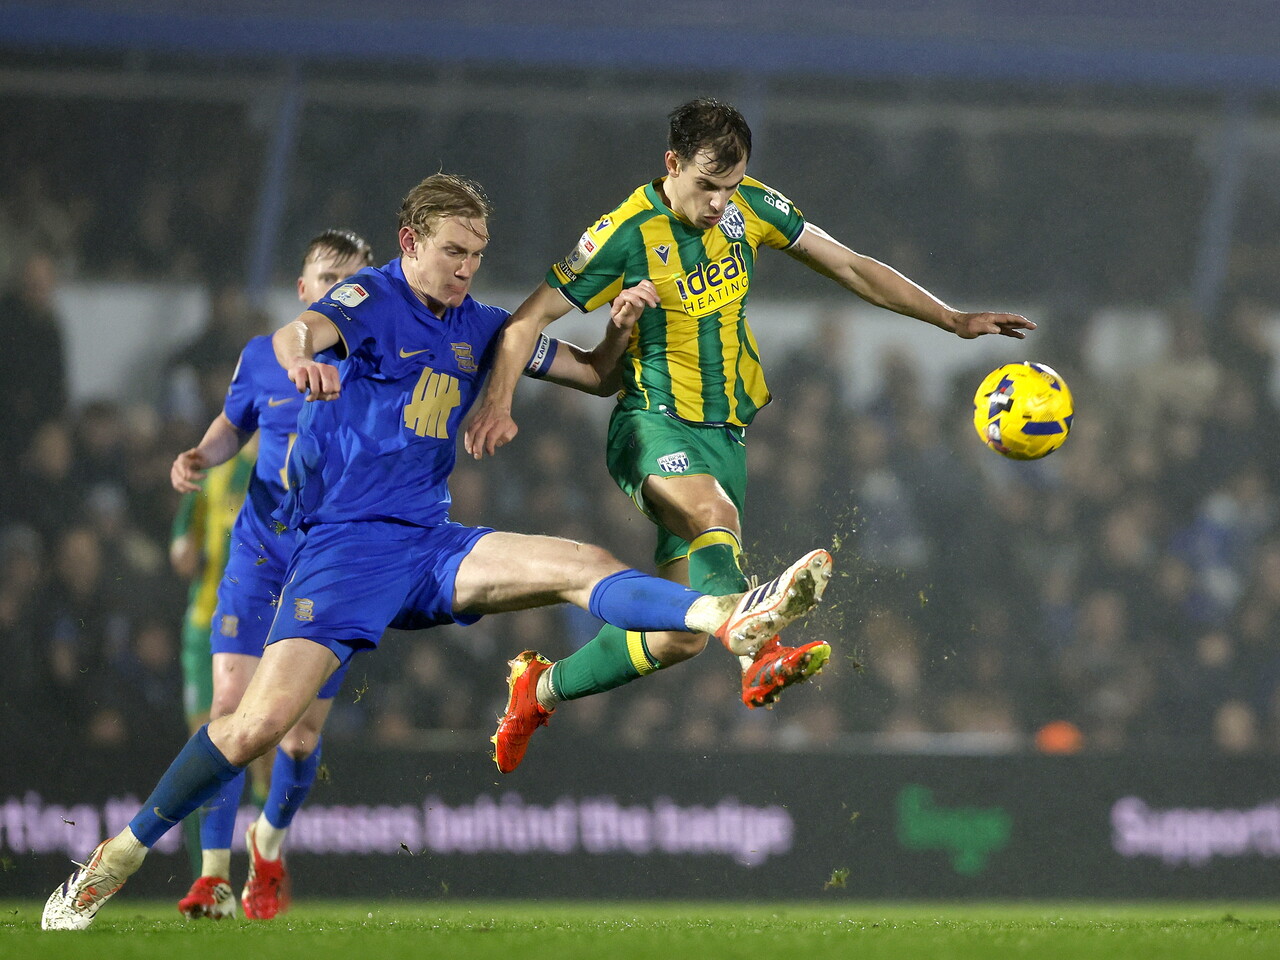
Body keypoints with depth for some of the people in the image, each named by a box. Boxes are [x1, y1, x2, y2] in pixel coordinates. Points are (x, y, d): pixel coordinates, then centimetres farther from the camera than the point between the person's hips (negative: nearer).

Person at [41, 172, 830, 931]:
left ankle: (730, 620, -38)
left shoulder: (479, 327, 14)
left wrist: (620, 326, -1)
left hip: (431, 543, 5)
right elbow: (301, 331, -27)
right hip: (344, 544, -5)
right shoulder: (374, 299, -4)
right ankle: (120, 855, -6)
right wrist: (300, 357, -52)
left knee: (583, 565, -19)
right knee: (261, 722, -18)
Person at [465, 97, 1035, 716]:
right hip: (653, 426, -5)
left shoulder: (750, 207, 2)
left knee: (679, 635, 0)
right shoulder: (628, 234, -13)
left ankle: (542, 691, 19)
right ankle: (757, 657, -57)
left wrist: (954, 321, 7)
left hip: (725, 433, 6)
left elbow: (851, 268, 10)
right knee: (716, 514, -39)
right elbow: (529, 319, -10)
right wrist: (496, 405, -25)